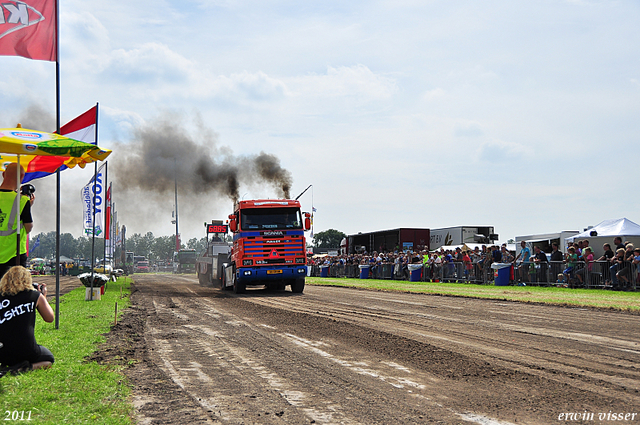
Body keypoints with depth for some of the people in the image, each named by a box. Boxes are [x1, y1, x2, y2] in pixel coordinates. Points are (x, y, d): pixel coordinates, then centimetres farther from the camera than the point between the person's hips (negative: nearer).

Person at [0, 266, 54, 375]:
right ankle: (28, 366, -4)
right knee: (49, 359, 27)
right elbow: (50, 318, 9)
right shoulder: (35, 295, -2)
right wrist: (44, 297, 23)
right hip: (26, 351, -4)